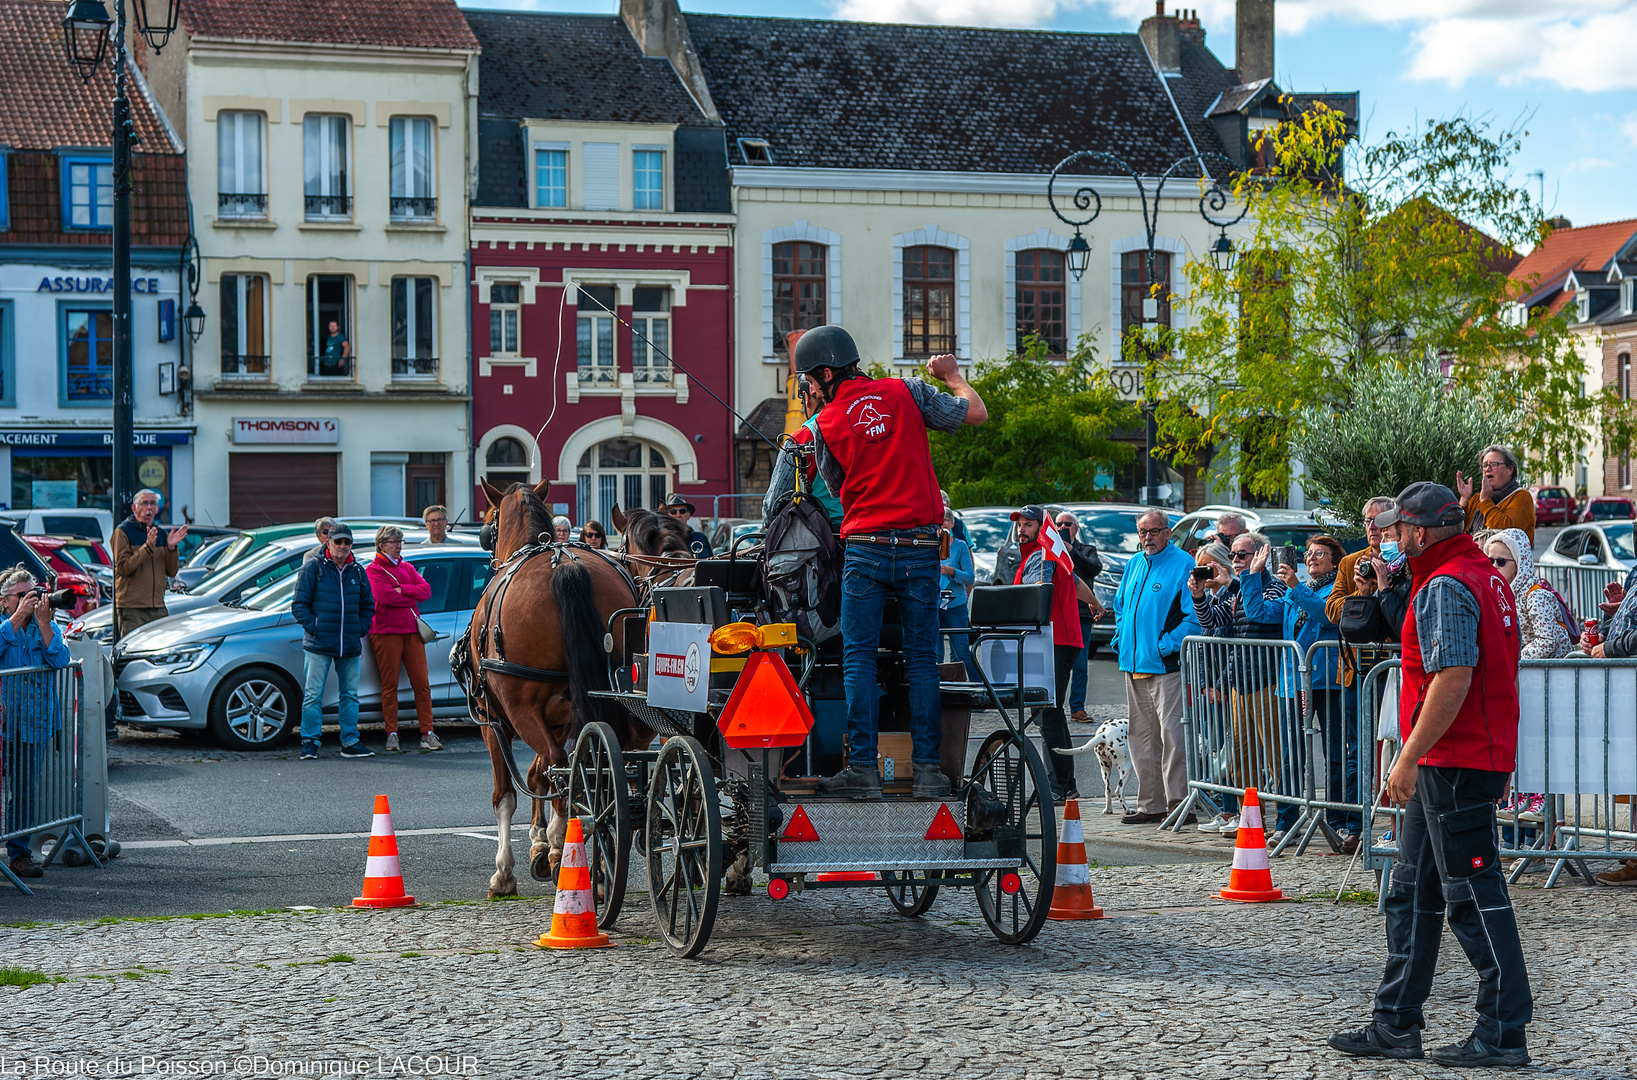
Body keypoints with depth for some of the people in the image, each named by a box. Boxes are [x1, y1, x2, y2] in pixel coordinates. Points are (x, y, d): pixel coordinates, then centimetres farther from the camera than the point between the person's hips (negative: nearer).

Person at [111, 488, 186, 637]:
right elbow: (123, 568, -13)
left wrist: (171, 548, -6)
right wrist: (147, 547, -21)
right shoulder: (123, 532, -1)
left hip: (158, 608, 5)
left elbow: (172, 572, 10)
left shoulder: (161, 534, 16)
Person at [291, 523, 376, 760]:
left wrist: (361, 629, 6)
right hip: (319, 644, -4)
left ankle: (350, 742, 14)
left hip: (350, 646, 4)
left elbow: (368, 605, 20)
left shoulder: (358, 572, 12)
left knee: (350, 694, 8)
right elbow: (299, 604, -2)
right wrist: (313, 627, -11)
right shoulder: (313, 568, -1)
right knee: (313, 695, -3)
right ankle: (310, 742, 2)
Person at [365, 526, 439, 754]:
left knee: (421, 682, 0)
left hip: (412, 631, 5)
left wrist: (402, 590, -9)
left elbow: (426, 590, 5)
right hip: (386, 631, -5)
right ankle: (392, 733, 3)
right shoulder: (373, 570, 1)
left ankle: (427, 733, 1)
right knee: (390, 685, -3)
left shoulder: (407, 568, 19)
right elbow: (385, 596, -15)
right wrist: (411, 597, -4)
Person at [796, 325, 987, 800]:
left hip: (865, 547, -2)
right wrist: (953, 377, 21)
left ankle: (863, 768, -3)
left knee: (859, 658, 4)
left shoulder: (827, 423, 2)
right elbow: (975, 414, 4)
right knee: (921, 659, 7)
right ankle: (927, 769, 4)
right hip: (920, 547, 2)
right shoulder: (906, 392, 4)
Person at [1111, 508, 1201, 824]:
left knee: (1172, 736, -10)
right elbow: (1120, 606, 29)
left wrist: (1168, 644, -17)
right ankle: (1151, 804, 17)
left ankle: (1178, 802, -6)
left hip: (1166, 665, -8)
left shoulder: (1183, 564, -7)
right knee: (1141, 736, 10)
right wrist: (1121, 638, 14)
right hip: (1134, 664, 8)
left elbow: (1194, 615, -13)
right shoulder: (1134, 565, 16)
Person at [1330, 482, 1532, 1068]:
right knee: (1412, 893, 14)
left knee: (1473, 895, -5)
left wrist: (1409, 759, -22)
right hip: (1486, 754, 11)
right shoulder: (1488, 577, 16)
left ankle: (1502, 1034, 1)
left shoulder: (1446, 587, -16)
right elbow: (1501, 669, 21)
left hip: (1454, 764, -11)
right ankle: (1396, 1025, 18)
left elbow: (1453, 679, -25)